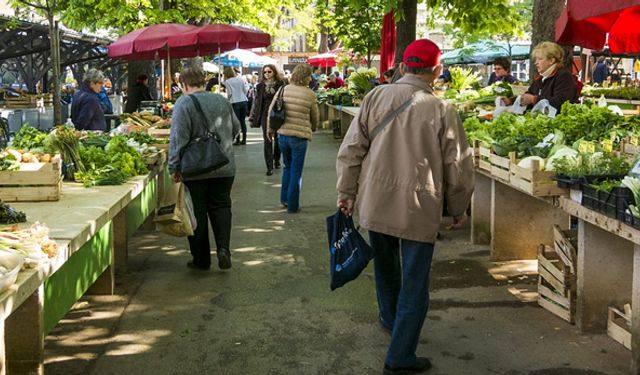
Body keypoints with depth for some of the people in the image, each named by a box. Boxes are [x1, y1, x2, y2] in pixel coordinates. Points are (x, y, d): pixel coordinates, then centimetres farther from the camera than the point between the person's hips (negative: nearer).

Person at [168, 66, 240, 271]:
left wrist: (174, 167, -10)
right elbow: (236, 128, 16)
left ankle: (201, 259, 13)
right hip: (224, 168, 4)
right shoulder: (222, 101, 6)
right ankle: (223, 248, -4)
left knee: (197, 212, 6)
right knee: (221, 207, 15)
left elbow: (178, 138, -16)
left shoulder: (183, 103, -11)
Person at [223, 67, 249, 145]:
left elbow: (229, 93, -7)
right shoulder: (240, 79, 9)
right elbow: (245, 90, 10)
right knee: (243, 121, 9)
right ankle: (244, 139, 11)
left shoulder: (227, 82, -4)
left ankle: (238, 140, 0)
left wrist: (228, 99, 11)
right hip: (244, 101, 4)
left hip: (235, 102, -4)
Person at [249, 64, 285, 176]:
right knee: (267, 141, -4)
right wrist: (253, 117, 0)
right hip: (266, 115, 1)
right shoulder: (261, 86, 3)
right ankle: (269, 166, -1)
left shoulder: (280, 84, -3)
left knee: (278, 139, 11)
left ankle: (276, 160, 36)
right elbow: (257, 102, 4)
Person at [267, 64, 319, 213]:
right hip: (300, 136, -4)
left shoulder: (284, 90, -1)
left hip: (283, 135, 4)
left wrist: (270, 128, 18)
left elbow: (271, 110, 4)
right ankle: (292, 205, 12)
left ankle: (284, 198, 28)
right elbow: (315, 117, 3)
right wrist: (313, 128, 25)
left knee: (288, 167, 24)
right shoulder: (310, 94, -8)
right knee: (296, 172, 7)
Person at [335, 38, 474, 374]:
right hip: (419, 210, -4)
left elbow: (351, 149, -2)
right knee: (414, 284, 7)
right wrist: (458, 210, 10)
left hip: (375, 205, 4)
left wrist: (347, 191, 9)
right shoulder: (442, 111, -10)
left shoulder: (376, 97, -3)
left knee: (386, 267, 26)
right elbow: (458, 168, -4)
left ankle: (390, 318, 49)